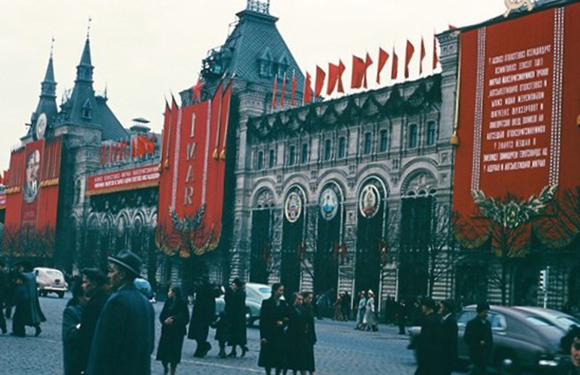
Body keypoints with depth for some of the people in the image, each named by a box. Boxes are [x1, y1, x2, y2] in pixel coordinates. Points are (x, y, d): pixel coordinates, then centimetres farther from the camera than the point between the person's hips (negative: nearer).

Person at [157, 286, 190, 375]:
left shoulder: (182, 303, -7)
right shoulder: (168, 302, 6)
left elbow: (185, 318, -9)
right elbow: (162, 315, 3)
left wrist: (173, 320, -17)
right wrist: (165, 320, -17)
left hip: (177, 331, -4)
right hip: (166, 330, 4)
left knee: (174, 352, 0)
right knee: (162, 350, 1)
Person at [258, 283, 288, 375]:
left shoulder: (283, 303, 7)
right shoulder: (266, 303, -6)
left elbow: (286, 318, 15)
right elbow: (262, 320, -7)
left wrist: (282, 323, -9)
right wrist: (263, 336, -13)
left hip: (279, 334, 4)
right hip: (268, 334, -4)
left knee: (280, 358, 1)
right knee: (268, 357, 1)